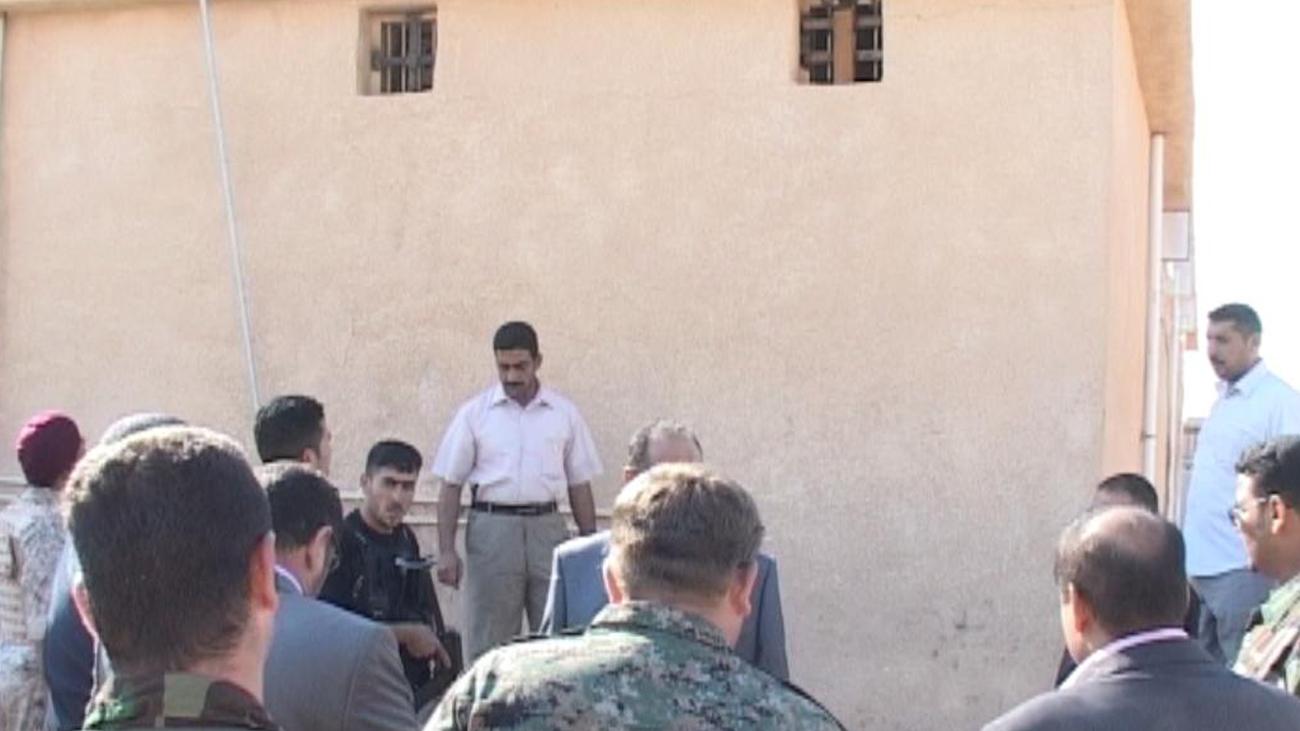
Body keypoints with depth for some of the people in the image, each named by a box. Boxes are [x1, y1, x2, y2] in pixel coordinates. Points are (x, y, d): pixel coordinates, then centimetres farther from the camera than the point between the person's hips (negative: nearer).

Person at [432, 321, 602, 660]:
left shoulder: (565, 413, 7)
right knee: (488, 641, 1)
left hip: (547, 527, 2)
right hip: (492, 527, -1)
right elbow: (451, 484, 3)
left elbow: (580, 484, 12)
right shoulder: (474, 413, 3)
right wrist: (446, 551, -4)